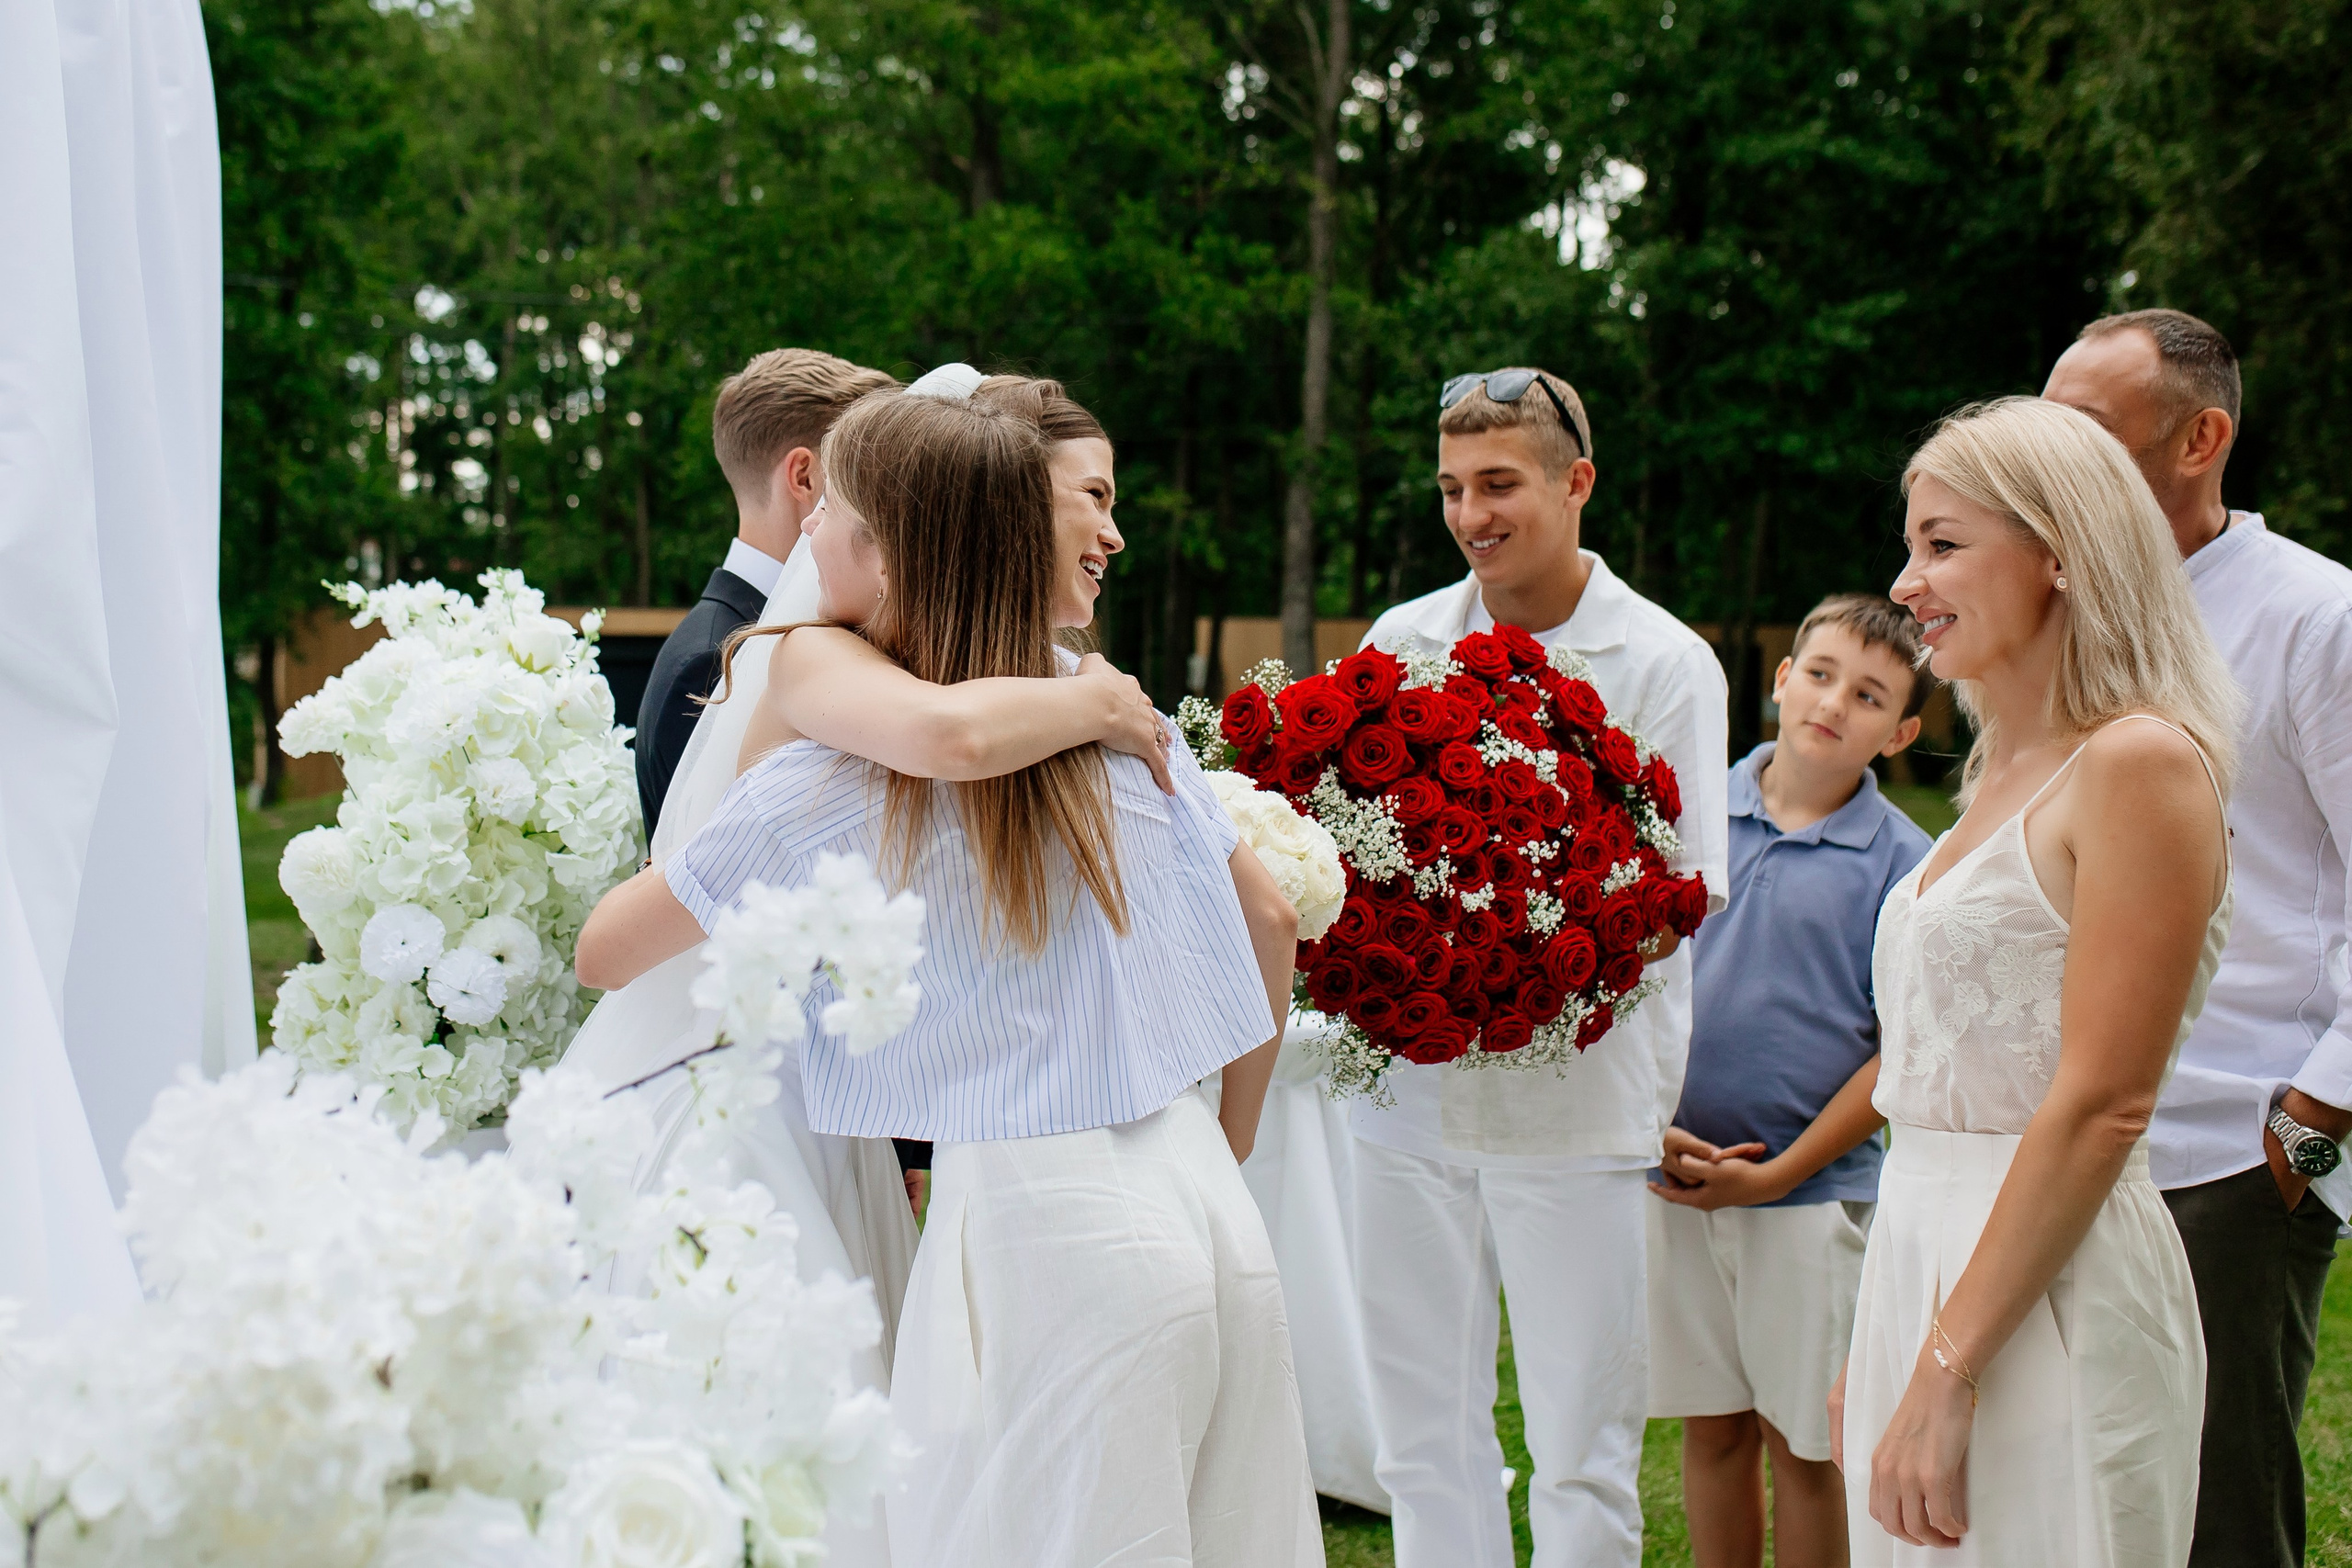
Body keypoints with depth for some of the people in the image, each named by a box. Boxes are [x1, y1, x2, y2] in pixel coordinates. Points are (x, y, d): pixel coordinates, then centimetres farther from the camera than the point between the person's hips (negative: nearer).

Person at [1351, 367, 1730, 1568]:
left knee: (1582, 1446, 2)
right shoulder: (1398, 643, 9)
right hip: (1409, 1089, 4)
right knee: (1424, 1430, 11)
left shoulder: (1662, 664, -2)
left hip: (1577, 1098, -3)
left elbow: (1679, 899, -5)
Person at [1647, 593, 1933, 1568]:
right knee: (1709, 1427, 13)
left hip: (1813, 1193, -3)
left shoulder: (1900, 864, -6)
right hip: (1674, 1185, 3)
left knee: (1801, 1442, 6)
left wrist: (1775, 1174, -10)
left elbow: (1898, 1055, -6)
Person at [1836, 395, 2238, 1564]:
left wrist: (1948, 1369, -19)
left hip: (2045, 1289, -8)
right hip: (1923, 1257, 8)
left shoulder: (2140, 764, -12)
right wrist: (1877, 1350, 16)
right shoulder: (2007, 776, 14)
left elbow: (2100, 1107, -18)